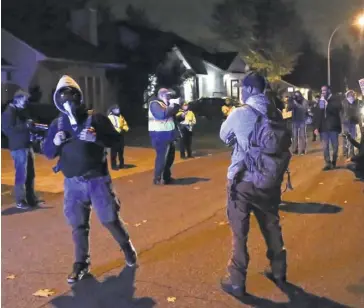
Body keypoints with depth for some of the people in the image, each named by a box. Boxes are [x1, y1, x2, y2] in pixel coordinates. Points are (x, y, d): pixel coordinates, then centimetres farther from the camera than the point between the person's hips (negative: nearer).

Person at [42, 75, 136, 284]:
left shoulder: (96, 119, -5)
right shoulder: (57, 124, 4)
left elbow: (116, 140, -6)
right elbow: (48, 153, 5)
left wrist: (96, 138, -23)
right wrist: (55, 142, -16)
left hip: (98, 179, -2)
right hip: (73, 183, 3)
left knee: (110, 219, 6)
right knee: (78, 225, 8)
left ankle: (127, 247, 32)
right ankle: (81, 264, 22)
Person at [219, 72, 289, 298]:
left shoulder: (240, 114, -13)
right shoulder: (276, 113, 0)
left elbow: (224, 137, 5)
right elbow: (287, 142, 10)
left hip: (243, 181, -4)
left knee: (239, 232, 6)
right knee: (272, 226, 20)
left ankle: (237, 282, 13)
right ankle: (279, 272, 35)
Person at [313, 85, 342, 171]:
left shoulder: (335, 100, 2)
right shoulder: (320, 102, 10)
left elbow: (337, 109, -15)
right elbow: (316, 115, 8)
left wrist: (326, 105, -18)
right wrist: (315, 127, 0)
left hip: (333, 127, -2)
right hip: (323, 128, 2)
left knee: (335, 145, 6)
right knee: (325, 147, -1)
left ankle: (334, 162, 23)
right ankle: (328, 163, 3)